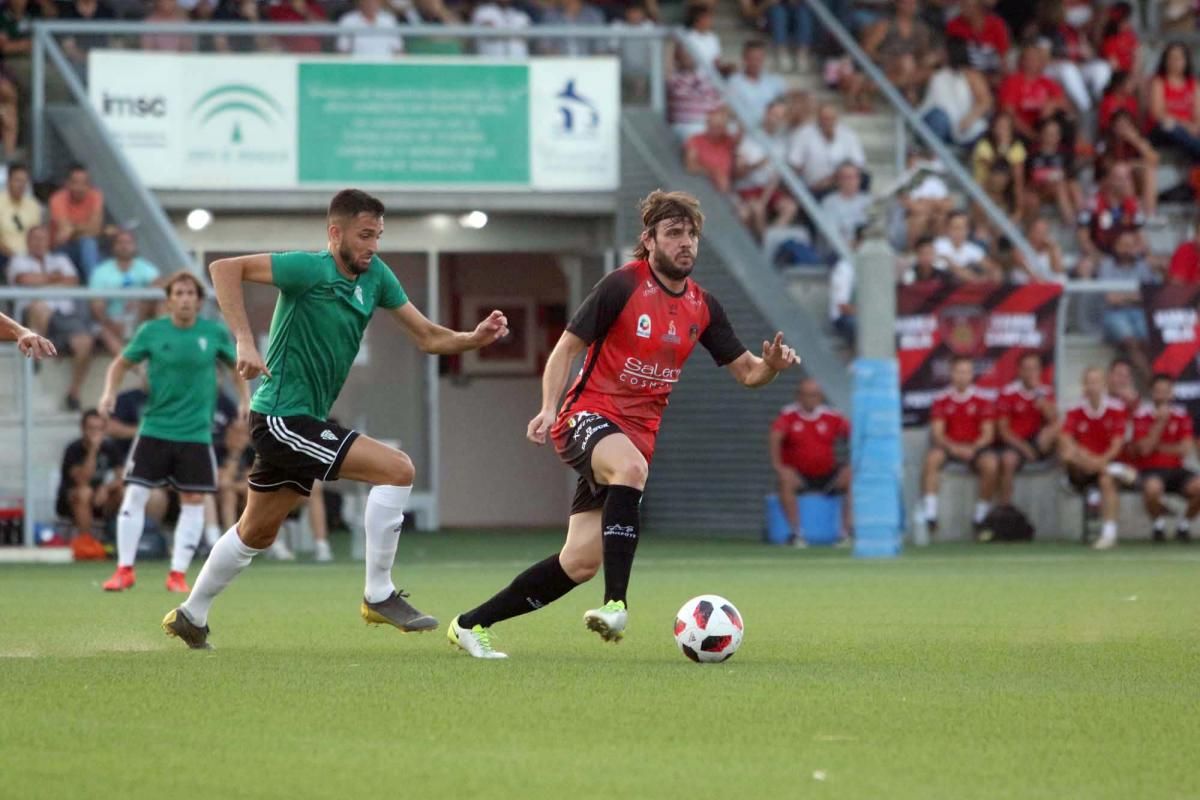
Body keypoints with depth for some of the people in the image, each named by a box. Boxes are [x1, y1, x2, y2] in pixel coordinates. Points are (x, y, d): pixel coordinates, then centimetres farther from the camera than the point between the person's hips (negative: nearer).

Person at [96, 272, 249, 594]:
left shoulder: (215, 333, -1)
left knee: (193, 501, 0)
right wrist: (110, 392, -8)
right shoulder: (152, 331, -3)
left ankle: (178, 574, 9)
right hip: (155, 429, -1)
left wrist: (246, 399, 4)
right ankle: (125, 570, 2)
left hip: (196, 432, 1)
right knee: (135, 495, -7)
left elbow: (236, 364, 15)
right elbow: (122, 363, 9)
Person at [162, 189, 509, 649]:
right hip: (281, 417, -9)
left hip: (304, 421, 9)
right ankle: (378, 595, -10)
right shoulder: (311, 270, -17)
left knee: (256, 533, 23)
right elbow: (225, 268, -22)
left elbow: (427, 337, 7)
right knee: (397, 469, -17)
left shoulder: (375, 276, 5)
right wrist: (244, 341, -30)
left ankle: (190, 617, 38)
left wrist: (475, 338, -12)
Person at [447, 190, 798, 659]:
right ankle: (616, 604, -46)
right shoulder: (624, 286, -8)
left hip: (639, 434, 6)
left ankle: (472, 623, 12)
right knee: (631, 467, -41)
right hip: (590, 416, -6)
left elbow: (745, 372, 13)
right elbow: (567, 347, -4)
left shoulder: (702, 308, 8)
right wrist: (549, 408, -18)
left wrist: (771, 365, -10)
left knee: (581, 563, -2)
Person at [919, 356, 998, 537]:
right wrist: (953, 447, -21)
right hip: (949, 447, 0)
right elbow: (937, 433, -2)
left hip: (976, 448, 0)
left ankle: (981, 515, -16)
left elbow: (987, 434, -2)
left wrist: (973, 448, -20)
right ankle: (929, 514, -34)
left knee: (990, 463, -32)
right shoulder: (942, 401, 5)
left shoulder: (983, 401, 3)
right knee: (932, 457, -32)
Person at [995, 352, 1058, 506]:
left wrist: (1039, 394, -19)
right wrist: (1023, 447, -18)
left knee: (1055, 429, -26)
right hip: (1014, 442, -3)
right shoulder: (1008, 393, -5)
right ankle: (1004, 507, -30)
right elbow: (1003, 429, -6)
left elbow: (1054, 420, -9)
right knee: (1008, 460, -36)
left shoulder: (1045, 391, 5)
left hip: (1037, 442, 3)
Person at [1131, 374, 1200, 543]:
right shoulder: (1141, 415, -1)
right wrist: (1160, 422, -16)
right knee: (1152, 488, -39)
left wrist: (1158, 447, -6)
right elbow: (1145, 449, -13)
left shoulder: (1182, 415, 7)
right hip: (1150, 470, -3)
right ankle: (1159, 524, -6)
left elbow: (1186, 449, -2)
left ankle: (1184, 524, 2)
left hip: (1176, 469, 3)